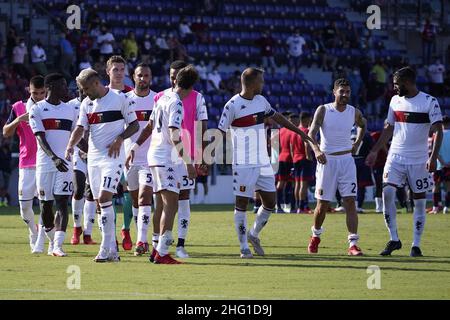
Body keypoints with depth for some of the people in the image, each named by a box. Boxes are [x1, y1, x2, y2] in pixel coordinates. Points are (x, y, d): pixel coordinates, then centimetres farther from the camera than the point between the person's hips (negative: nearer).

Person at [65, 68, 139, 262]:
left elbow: (134, 125, 1)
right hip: (93, 157, 6)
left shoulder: (119, 99, -5)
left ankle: (106, 249, -15)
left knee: (104, 198, -17)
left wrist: (120, 138, -15)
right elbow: (80, 128, 1)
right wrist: (71, 145, -17)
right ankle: (112, 250, 11)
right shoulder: (86, 104, 10)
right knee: (100, 203, 5)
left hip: (113, 157, -6)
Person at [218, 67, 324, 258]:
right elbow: (220, 134, -11)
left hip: (263, 162, 7)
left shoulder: (261, 100, 8)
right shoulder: (232, 106, -13)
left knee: (270, 202, 6)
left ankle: (254, 235, 27)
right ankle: (244, 247, 7)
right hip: (243, 164, -7)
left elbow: (277, 118, 22)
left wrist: (302, 133, 26)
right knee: (242, 204, -1)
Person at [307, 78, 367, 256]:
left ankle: (353, 244, -14)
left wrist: (357, 144, 15)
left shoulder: (354, 113, 3)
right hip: (327, 160, -2)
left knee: (350, 201, -10)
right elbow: (311, 133, -15)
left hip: (346, 161, 2)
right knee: (323, 205, 4)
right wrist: (317, 150, -33)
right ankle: (316, 236, 31)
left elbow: (362, 125, 27)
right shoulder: (323, 110, -6)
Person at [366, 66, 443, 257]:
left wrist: (433, 157, -20)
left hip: (418, 160, -4)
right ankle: (394, 239, -3)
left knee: (420, 201, 2)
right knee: (387, 193, -13)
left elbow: (438, 131, -10)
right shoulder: (396, 101, 8)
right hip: (396, 156, 4)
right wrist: (375, 151, 16)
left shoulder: (429, 102, -8)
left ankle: (416, 245, 11)